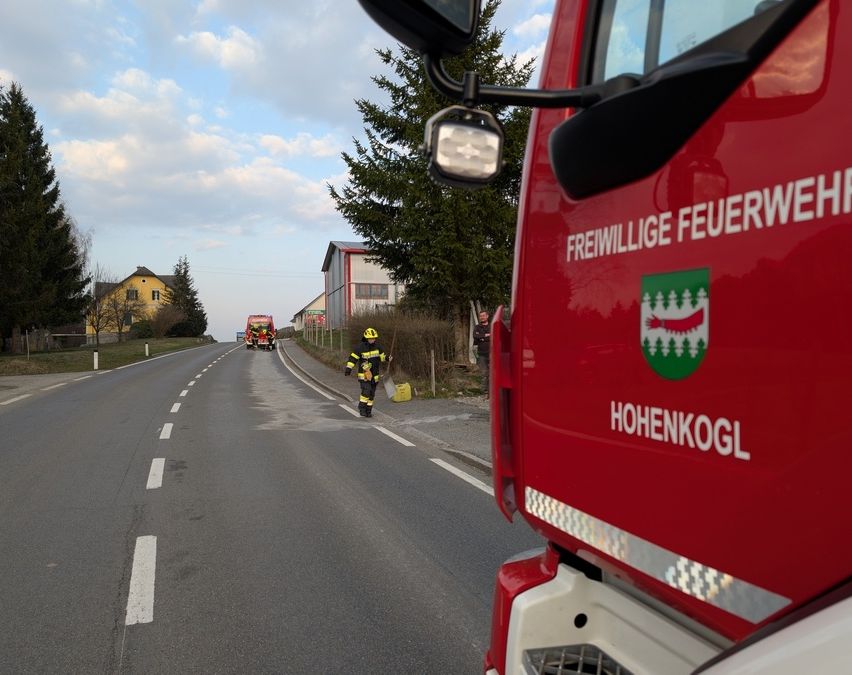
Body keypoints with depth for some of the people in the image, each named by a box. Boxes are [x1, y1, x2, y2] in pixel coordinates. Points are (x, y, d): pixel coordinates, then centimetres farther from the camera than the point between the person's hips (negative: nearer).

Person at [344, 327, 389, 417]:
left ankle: (368, 410, 18)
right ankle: (362, 408, -4)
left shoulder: (377, 347, 6)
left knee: (371, 394, 8)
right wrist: (348, 368, -18)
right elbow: (353, 358, -11)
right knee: (366, 391, -20)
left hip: (374, 374, 5)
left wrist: (387, 358, 2)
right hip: (364, 373, -5)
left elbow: (382, 356, 20)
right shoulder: (360, 347, -10)